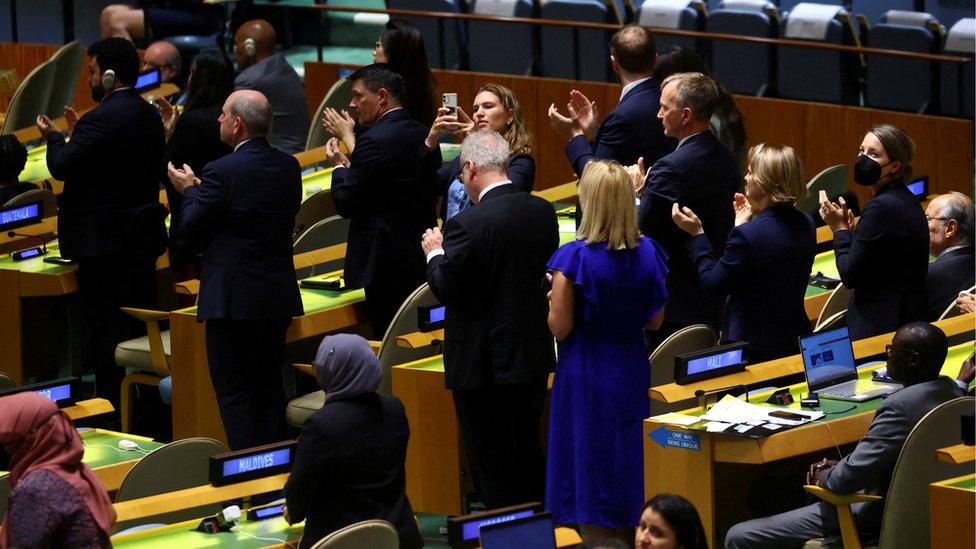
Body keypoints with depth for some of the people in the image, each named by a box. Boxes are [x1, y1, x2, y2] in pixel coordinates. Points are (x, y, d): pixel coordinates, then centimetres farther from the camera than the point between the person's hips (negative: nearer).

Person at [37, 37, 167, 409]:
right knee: (141, 320, 14)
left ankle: (113, 409, -3)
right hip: (144, 235, 9)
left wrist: (55, 137, 0)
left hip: (104, 239, -8)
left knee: (106, 326, -3)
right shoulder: (149, 115, 9)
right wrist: (78, 134, 17)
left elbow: (62, 167, -22)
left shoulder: (101, 119, -19)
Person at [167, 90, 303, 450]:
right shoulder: (288, 167, 3)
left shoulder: (223, 172, -18)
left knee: (234, 393, 0)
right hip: (278, 295, 7)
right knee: (270, 390, 15)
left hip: (234, 299, -7)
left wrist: (189, 190, 9)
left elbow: (192, 229, -11)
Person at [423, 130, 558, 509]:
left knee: (493, 467, 3)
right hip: (533, 357, 7)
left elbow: (447, 289, -17)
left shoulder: (467, 225, -22)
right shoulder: (542, 212, -1)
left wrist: (435, 253, 2)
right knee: (529, 455, 20)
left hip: (482, 362, -7)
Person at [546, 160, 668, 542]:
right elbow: (654, 321, 5)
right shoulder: (647, 253, -4)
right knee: (628, 469, 16)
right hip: (631, 371, 4)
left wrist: (553, 296, 3)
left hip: (586, 376, -4)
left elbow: (560, 327, -14)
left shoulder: (575, 258, -17)